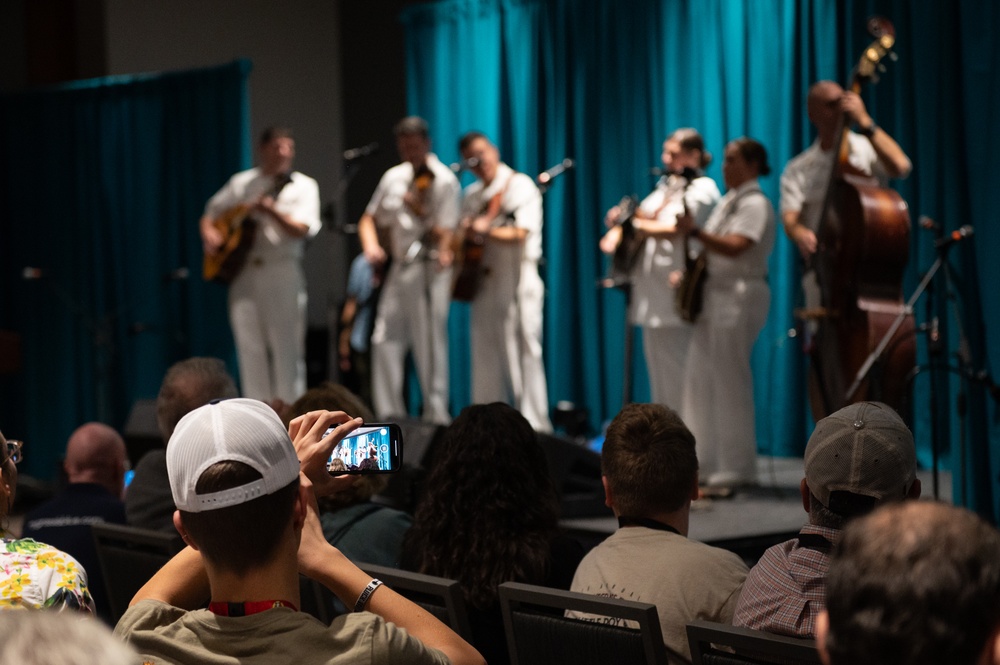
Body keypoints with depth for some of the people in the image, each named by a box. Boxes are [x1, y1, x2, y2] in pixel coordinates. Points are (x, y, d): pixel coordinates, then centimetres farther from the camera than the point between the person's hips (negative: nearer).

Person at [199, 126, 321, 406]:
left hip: (281, 271, -3)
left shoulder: (303, 186, 4)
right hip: (242, 272, 3)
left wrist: (271, 210, -24)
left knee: (286, 350, -6)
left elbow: (303, 230, -10)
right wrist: (209, 233, 0)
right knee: (250, 351, 4)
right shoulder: (241, 183, 14)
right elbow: (211, 213, 21)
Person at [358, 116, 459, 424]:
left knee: (429, 344, -6)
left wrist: (419, 210, -27)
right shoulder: (394, 177, 12)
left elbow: (443, 233, -13)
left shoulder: (442, 180, -7)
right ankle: (390, 416, 11)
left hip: (427, 270, -6)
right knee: (385, 342, 4)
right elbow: (369, 219, 17)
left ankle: (436, 416, 1)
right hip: (398, 268, 6)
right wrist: (371, 246, -2)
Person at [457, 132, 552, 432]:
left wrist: (486, 230, -30)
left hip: (517, 283, -7)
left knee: (524, 354, -8)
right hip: (484, 283, 7)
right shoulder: (472, 195, 16)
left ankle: (534, 427, -8)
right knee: (486, 360, 9)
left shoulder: (520, 186, -5)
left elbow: (520, 234, -16)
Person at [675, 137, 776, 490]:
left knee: (730, 381, -9)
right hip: (713, 296, 10)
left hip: (739, 297, -10)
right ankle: (703, 461, 14)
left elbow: (734, 248, -22)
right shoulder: (727, 202, 19)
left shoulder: (755, 204, -9)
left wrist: (694, 231, -28)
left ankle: (737, 468, -4)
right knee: (699, 378, 8)